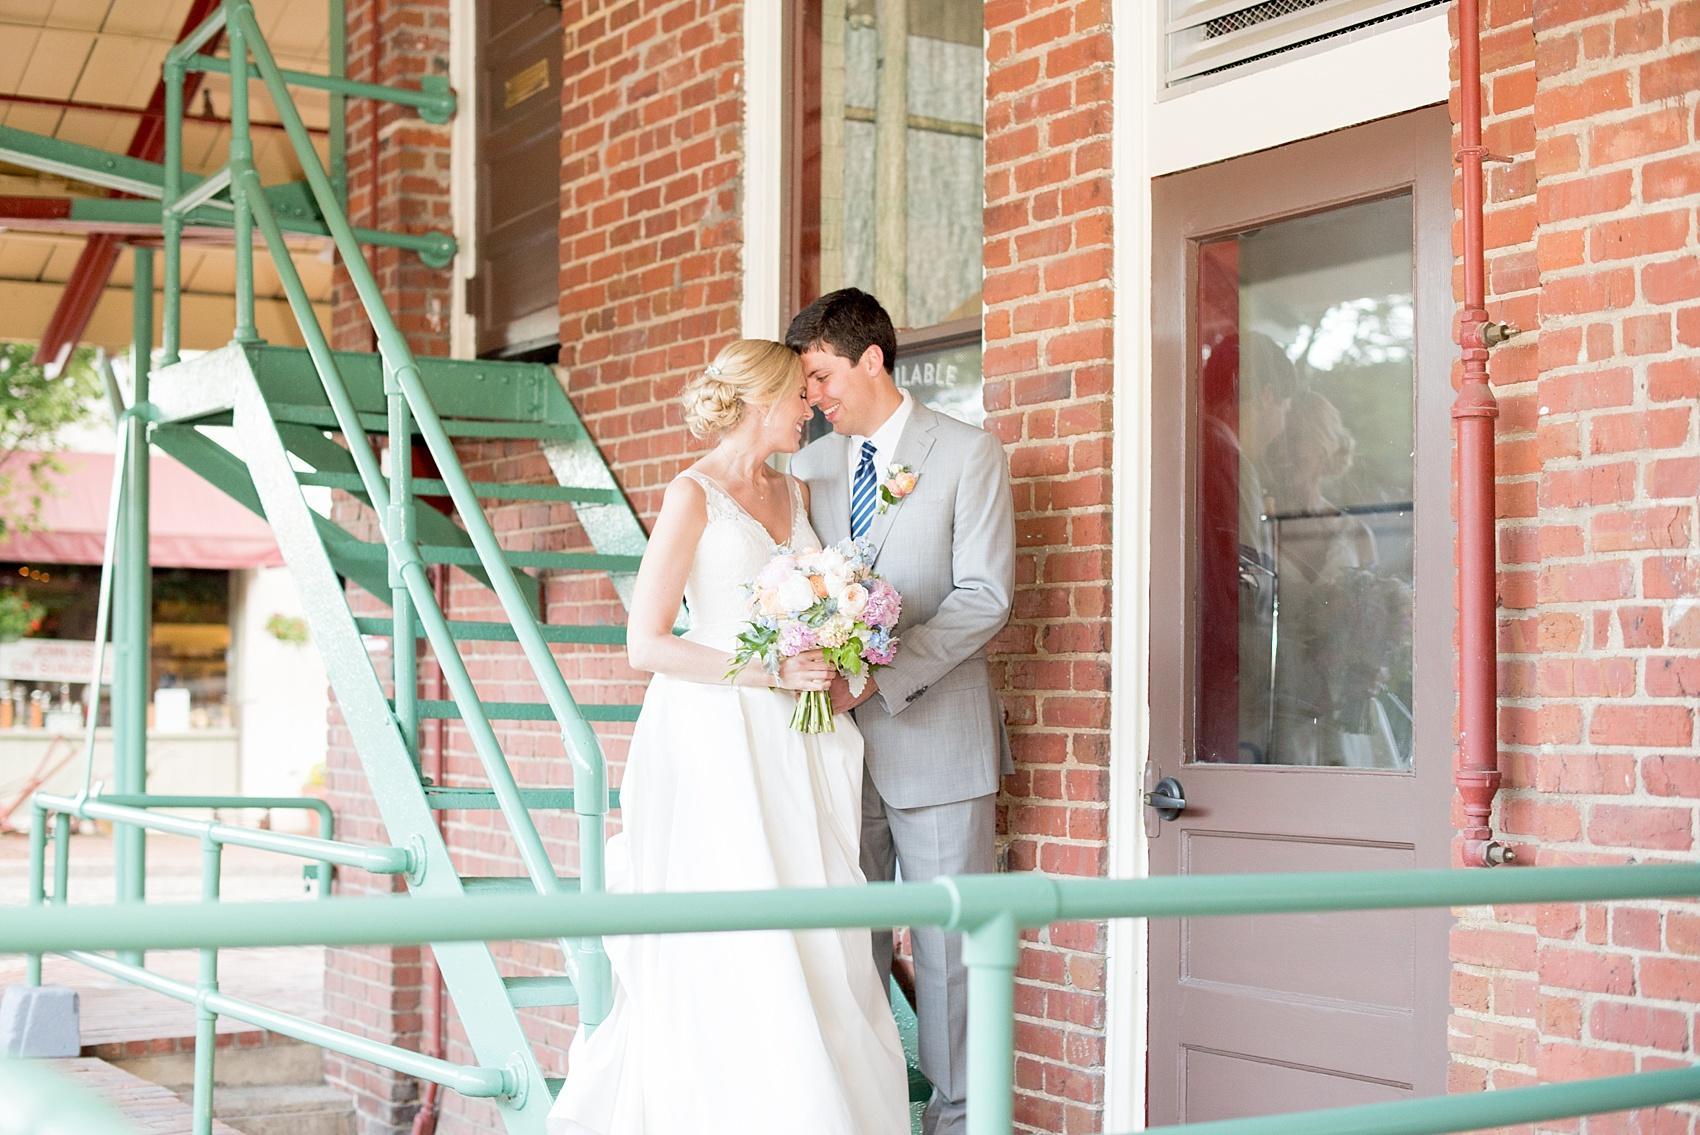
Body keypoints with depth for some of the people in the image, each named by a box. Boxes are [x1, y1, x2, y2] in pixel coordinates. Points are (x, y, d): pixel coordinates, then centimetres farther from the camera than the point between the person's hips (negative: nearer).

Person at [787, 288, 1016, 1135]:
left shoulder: (969, 455, -2)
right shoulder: (810, 466, 13)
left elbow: (984, 596, -10)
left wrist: (877, 674, -18)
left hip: (932, 735, -4)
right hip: (837, 735, 5)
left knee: (947, 941, 0)